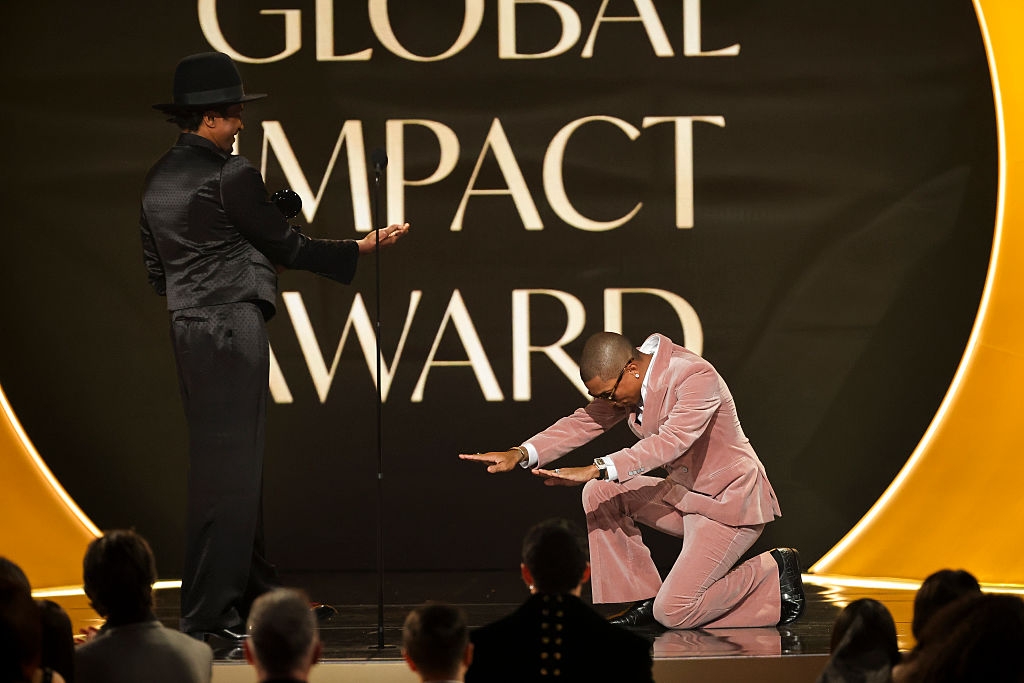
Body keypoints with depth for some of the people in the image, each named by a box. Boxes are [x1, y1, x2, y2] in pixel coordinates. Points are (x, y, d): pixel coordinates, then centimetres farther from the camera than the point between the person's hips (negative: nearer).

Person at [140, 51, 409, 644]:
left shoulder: (160, 178, 11)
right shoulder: (230, 175, -14)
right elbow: (288, 246, -8)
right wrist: (365, 246, 3)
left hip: (189, 329, 9)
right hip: (232, 328, -9)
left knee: (236, 465, 16)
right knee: (229, 468, -6)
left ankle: (258, 599, 25)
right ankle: (210, 614, -5)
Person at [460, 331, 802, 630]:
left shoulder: (697, 377, -26)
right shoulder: (623, 382, -1)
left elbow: (670, 442, -37)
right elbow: (584, 422, 0)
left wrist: (595, 470, -47)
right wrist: (521, 454, -16)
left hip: (731, 503, -9)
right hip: (682, 495, 9)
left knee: (673, 614, -17)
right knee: (600, 493, -4)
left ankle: (772, 570, 3)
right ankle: (640, 598, 3)